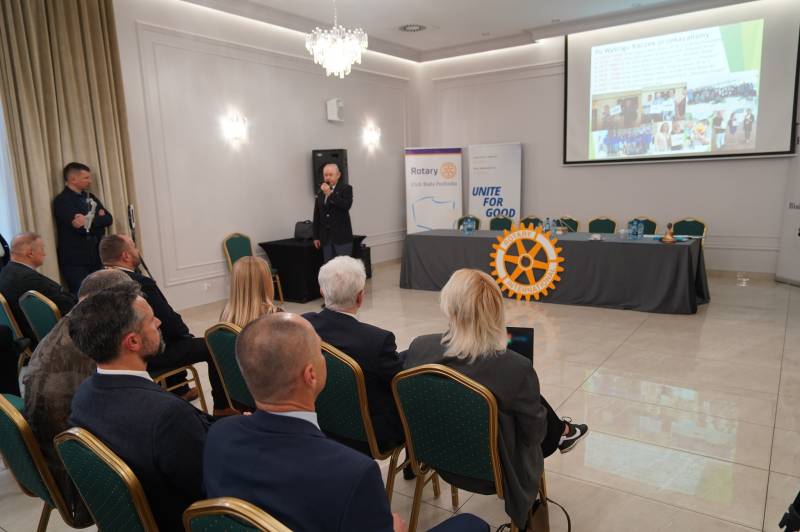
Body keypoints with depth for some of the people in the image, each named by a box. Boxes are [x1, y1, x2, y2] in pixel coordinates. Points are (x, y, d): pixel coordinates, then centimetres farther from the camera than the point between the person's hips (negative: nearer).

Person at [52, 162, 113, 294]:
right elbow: (82, 228, -20)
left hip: (96, 258, 6)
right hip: (75, 262, -6)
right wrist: (97, 218, -8)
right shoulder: (61, 201, -7)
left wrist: (90, 221, -12)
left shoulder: (90, 197, 15)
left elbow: (108, 219, 2)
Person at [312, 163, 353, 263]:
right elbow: (317, 216, 14)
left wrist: (330, 194, -18)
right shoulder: (320, 192, 13)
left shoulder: (346, 188, 0)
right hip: (326, 238, 4)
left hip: (342, 237, -4)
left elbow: (346, 205, -17)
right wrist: (316, 236, 12)